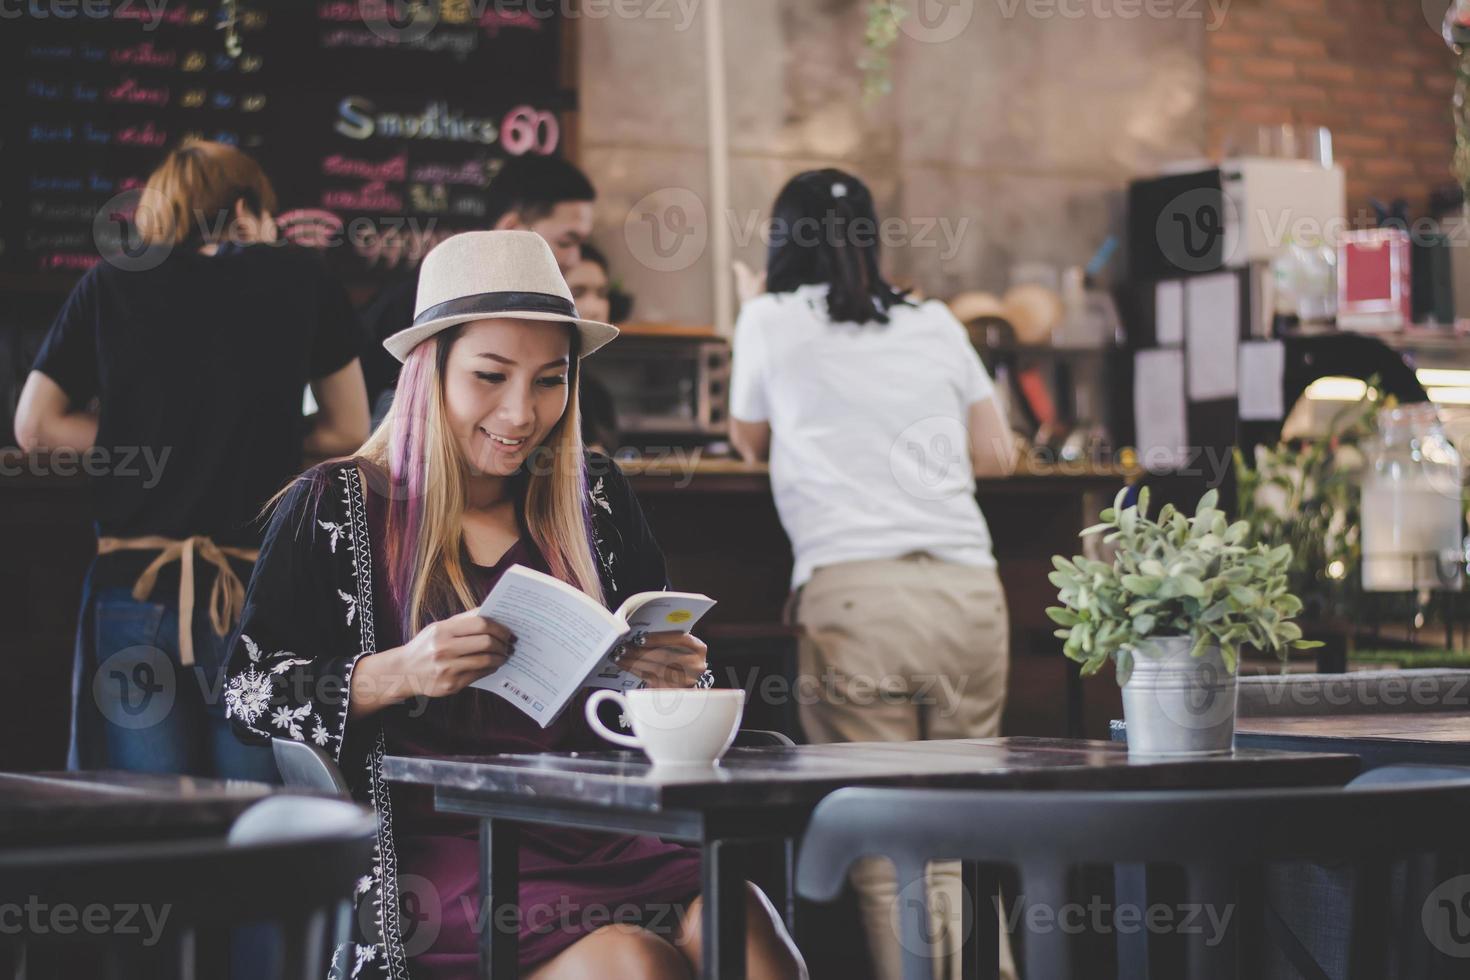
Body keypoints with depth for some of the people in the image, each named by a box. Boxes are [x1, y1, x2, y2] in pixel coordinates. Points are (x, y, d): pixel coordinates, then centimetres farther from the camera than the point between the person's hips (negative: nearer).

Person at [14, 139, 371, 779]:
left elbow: (35, 428, 7)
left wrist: (151, 444, 11)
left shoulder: (109, 286, 7)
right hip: (257, 587, -1)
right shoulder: (302, 282, 5)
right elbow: (348, 433, 10)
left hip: (134, 588, 1)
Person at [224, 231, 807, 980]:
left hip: (597, 828, 4)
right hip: (436, 842, -3)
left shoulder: (593, 496, 15)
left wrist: (676, 681, -4)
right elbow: (247, 692, 1)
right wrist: (398, 673, -15)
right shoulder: (337, 508, 5)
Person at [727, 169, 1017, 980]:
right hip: (968, 587, 4)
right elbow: (995, 455, 23)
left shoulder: (771, 320, 9)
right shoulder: (936, 324, 18)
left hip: (853, 591, -4)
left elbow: (750, 442, 24)